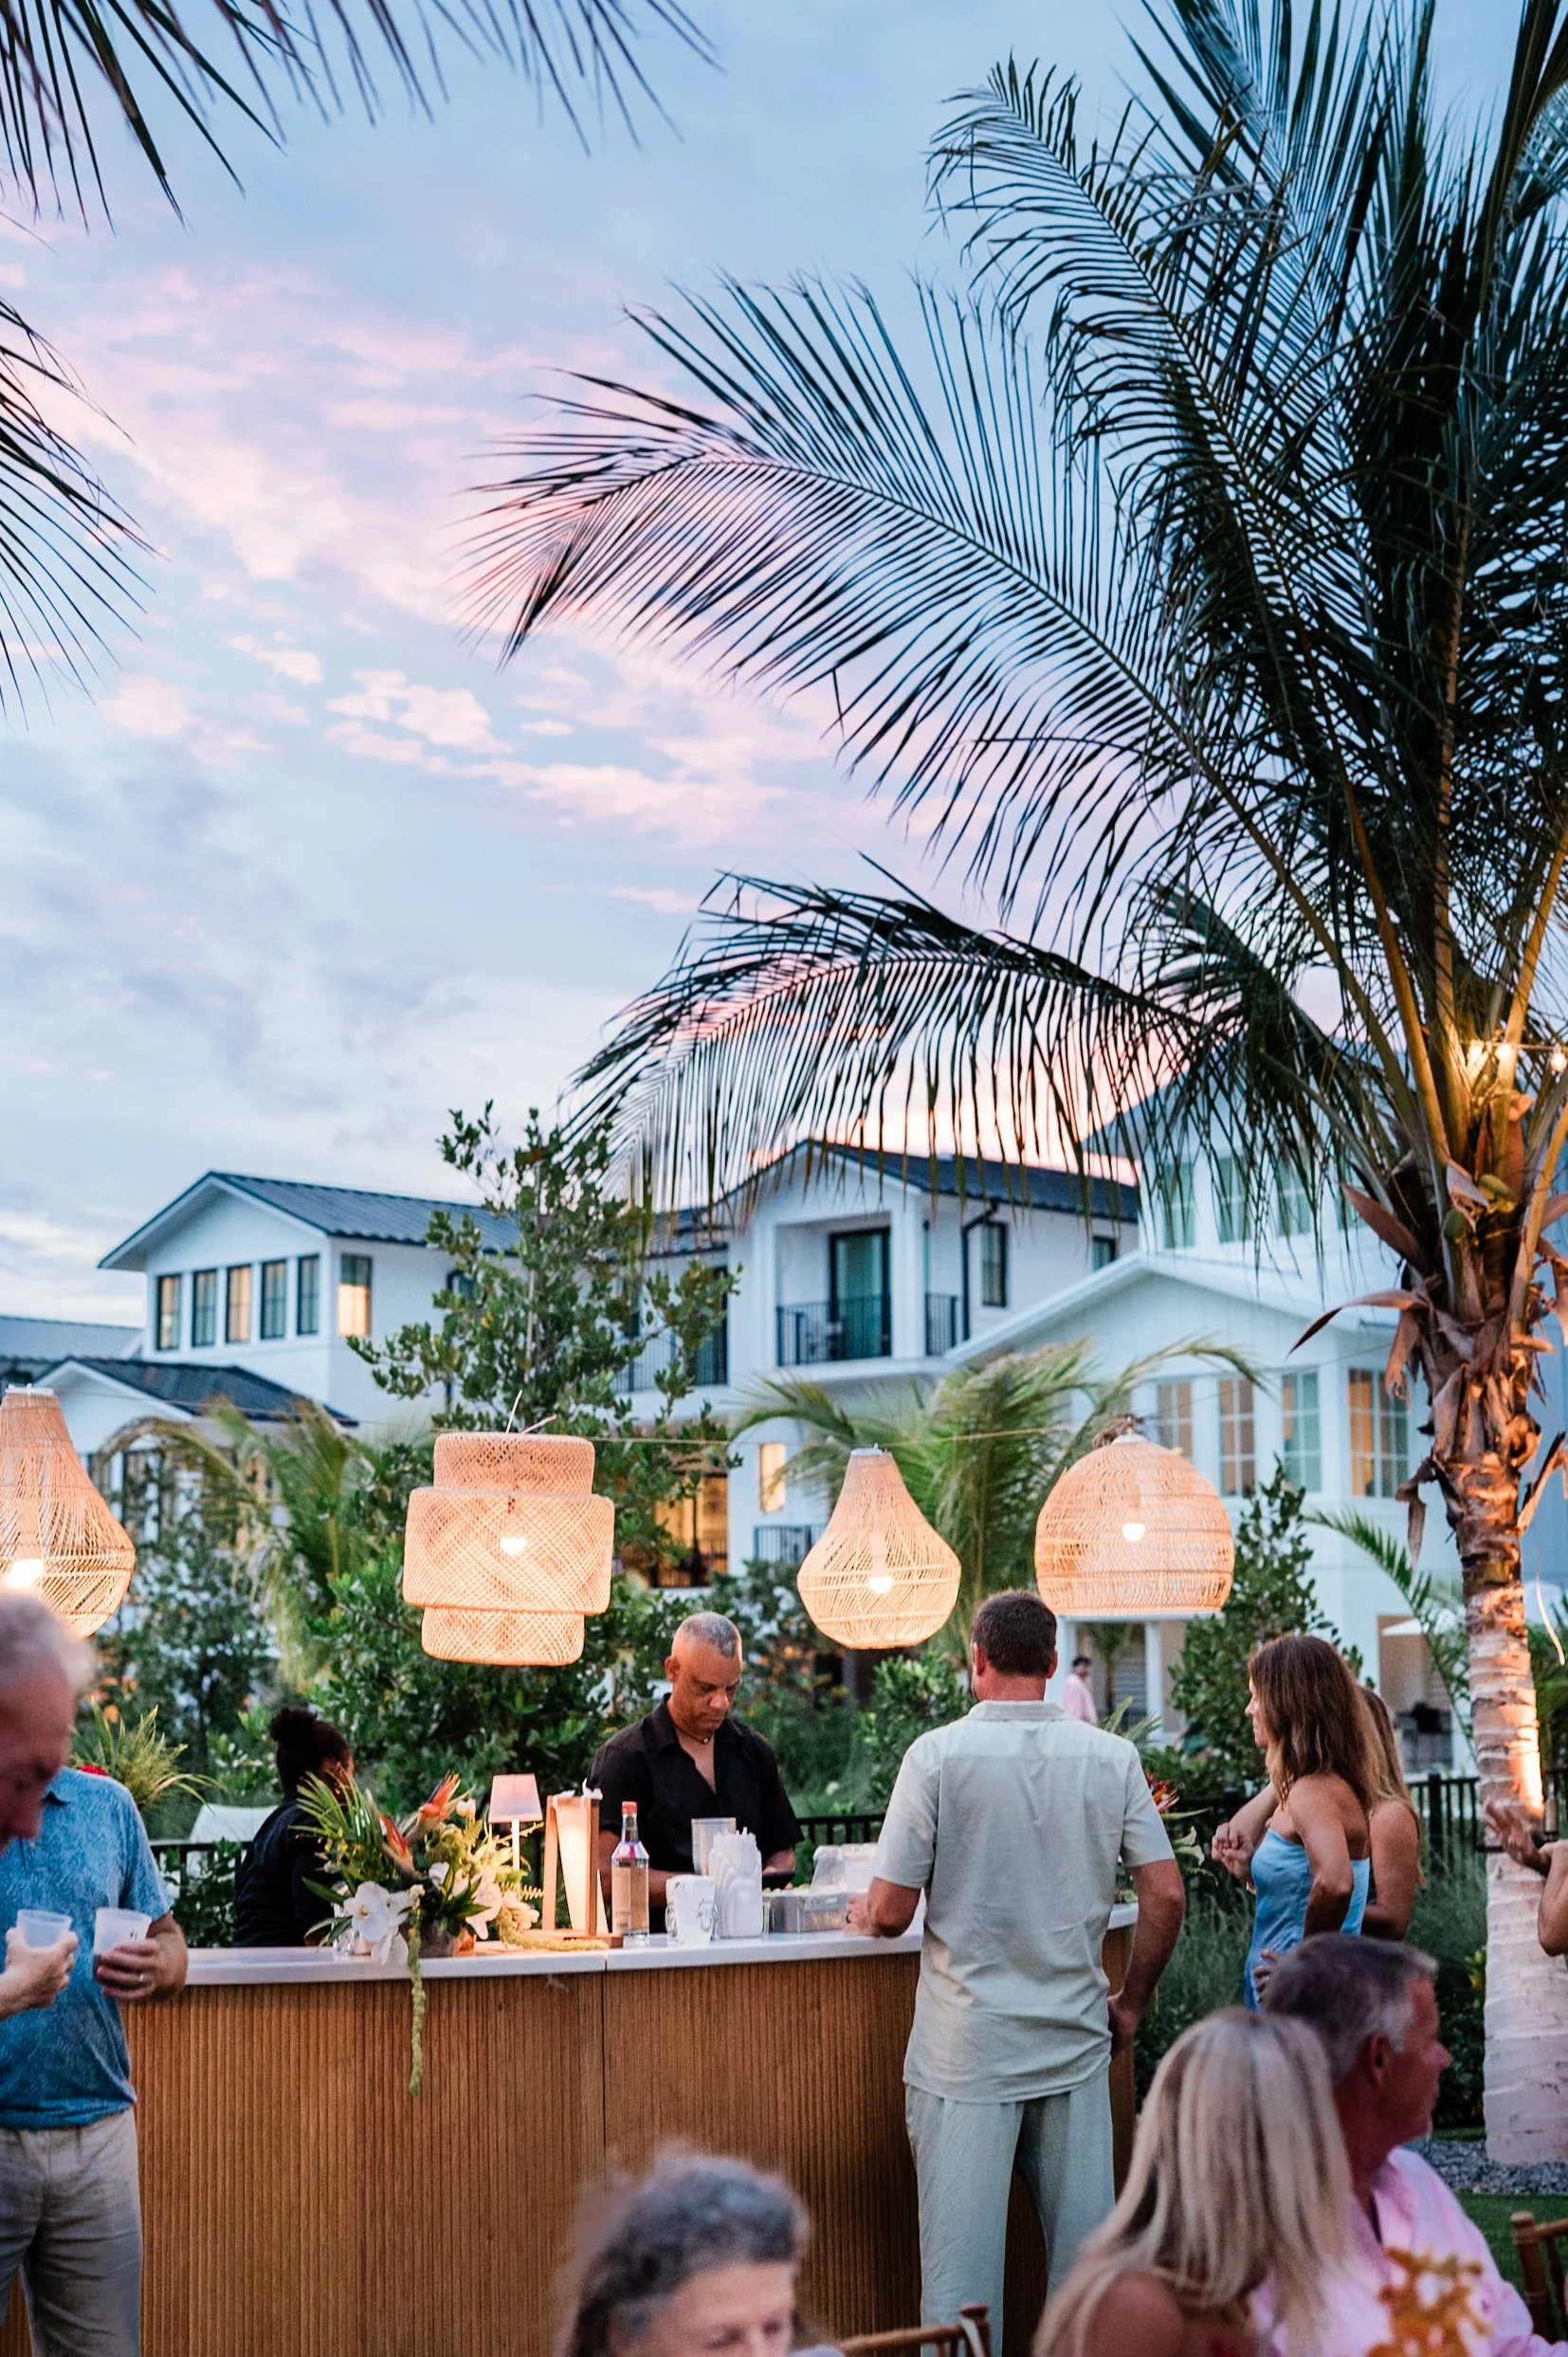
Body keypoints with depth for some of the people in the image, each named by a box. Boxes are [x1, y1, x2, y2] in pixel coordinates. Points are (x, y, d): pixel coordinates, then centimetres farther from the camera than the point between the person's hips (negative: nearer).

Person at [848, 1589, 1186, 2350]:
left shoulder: (937, 1754, -8)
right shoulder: (1111, 1757, 1)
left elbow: (891, 1912, -9)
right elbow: (1166, 1895, 0)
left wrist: (863, 1914, 14)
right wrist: (1130, 2001, 14)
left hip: (967, 2050, -3)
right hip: (1075, 2042, 3)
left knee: (961, 2259, 2)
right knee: (1085, 2245, 11)